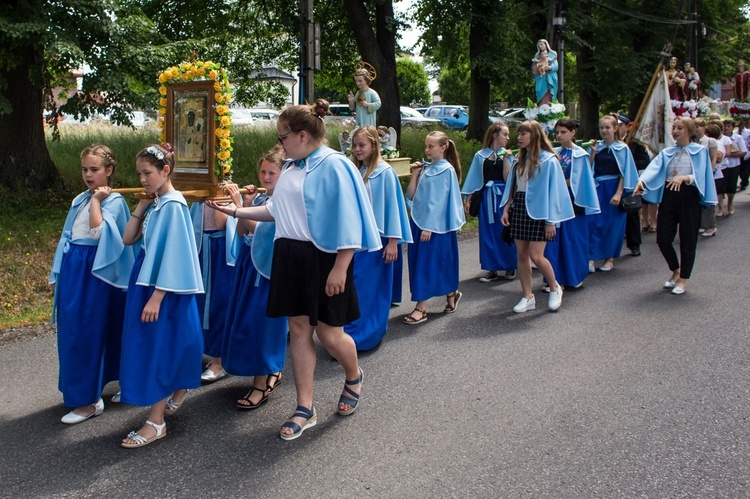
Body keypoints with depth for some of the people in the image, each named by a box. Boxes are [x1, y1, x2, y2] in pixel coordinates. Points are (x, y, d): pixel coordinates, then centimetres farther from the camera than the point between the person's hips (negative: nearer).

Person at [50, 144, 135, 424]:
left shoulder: (114, 201, -9)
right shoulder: (80, 200, 13)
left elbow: (98, 231, -24)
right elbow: (68, 236, 18)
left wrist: (96, 200, -17)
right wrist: (60, 272, 18)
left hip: (94, 272, -8)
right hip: (72, 269, 8)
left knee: (86, 333, -4)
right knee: (70, 330, 12)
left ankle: (90, 400, 5)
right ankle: (77, 390, 26)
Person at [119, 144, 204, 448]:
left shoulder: (172, 205, -17)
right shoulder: (154, 203, 9)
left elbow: (172, 254, -20)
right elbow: (128, 239, 9)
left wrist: (156, 297, -22)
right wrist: (141, 206, 1)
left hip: (165, 286, -8)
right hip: (145, 279, 8)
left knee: (157, 346, -4)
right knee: (168, 343, 18)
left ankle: (156, 422, 3)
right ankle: (180, 389, 39)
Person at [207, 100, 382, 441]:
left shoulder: (334, 166, -14)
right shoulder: (291, 168, 10)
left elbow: (347, 223, -17)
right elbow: (276, 210, 21)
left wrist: (340, 269, -19)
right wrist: (234, 211, 18)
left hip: (324, 258, -7)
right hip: (290, 257, 8)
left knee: (329, 334, 2)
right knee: (299, 330, 8)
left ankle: (354, 377, 36)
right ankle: (305, 409, 17)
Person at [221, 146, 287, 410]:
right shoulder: (258, 197, 9)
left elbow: (259, 228, -22)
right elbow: (241, 233, 5)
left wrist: (238, 205, -28)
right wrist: (245, 205, -6)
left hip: (269, 267, -8)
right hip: (249, 263, 8)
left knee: (261, 321, -4)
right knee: (244, 319, 13)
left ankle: (262, 382, 8)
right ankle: (271, 371, 29)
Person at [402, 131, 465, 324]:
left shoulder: (447, 170, -10)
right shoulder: (425, 168, 11)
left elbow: (440, 201, -15)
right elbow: (411, 196, 8)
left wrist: (429, 227, -18)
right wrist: (415, 174, -2)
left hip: (436, 225, -8)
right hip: (419, 222, 8)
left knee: (427, 264, -5)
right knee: (418, 263, 12)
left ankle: (421, 309, 0)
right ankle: (452, 294, 29)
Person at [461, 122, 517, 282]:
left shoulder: (507, 155, 4)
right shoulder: (480, 156, 4)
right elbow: (474, 180, 7)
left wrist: (505, 159, -13)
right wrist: (468, 200, 3)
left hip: (503, 197, -1)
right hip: (486, 198, 1)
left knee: (505, 232, 2)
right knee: (488, 233, 3)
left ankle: (510, 267, 18)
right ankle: (492, 270, 11)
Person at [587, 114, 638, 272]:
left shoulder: (622, 148, -3)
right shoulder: (596, 146, 7)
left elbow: (624, 173, -6)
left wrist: (618, 193, -15)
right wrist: (593, 152, -8)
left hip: (613, 189, -3)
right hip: (597, 188, 3)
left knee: (612, 224, 4)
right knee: (592, 222, -5)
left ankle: (610, 258, 17)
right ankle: (591, 258, -4)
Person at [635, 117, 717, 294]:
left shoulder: (700, 151, 1)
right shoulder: (667, 153, 9)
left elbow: (700, 176, -10)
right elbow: (654, 168, -8)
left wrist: (684, 178, -29)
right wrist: (641, 181, -28)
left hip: (689, 196, -3)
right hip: (668, 196, 4)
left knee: (687, 240, 2)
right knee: (663, 239, 3)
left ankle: (683, 280, 16)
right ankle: (675, 271, 29)